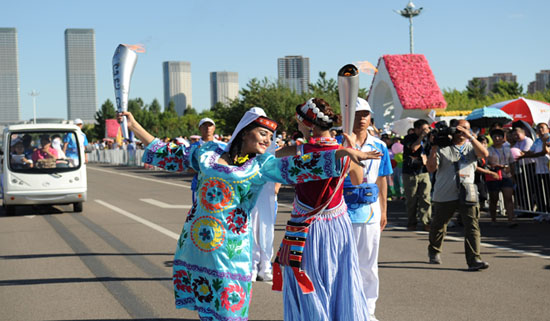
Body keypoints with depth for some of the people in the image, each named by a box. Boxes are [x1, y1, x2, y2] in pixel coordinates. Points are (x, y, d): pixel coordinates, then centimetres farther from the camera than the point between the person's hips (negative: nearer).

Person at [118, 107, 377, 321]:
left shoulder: (263, 165, 1)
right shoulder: (208, 152, 7)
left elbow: (299, 167, -9)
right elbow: (170, 156, 18)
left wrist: (344, 152, -21)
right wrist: (133, 125, 19)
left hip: (230, 247, -3)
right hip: (195, 240, 3)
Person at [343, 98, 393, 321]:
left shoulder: (379, 146, 7)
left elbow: (382, 180, 14)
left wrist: (383, 211, 14)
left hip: (371, 211, 4)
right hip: (343, 210, -3)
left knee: (369, 265, 9)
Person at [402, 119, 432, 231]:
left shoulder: (427, 139, 9)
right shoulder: (409, 138, -3)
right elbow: (413, 148, -21)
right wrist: (422, 136, -18)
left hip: (424, 172, 3)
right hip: (410, 173, -3)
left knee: (425, 199, -5)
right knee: (411, 200, 1)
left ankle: (426, 223, -3)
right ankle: (411, 224, 10)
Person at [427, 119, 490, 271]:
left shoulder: (471, 147, 12)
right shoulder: (443, 148, 5)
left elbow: (484, 153, -10)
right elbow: (431, 168, -4)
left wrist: (470, 137, -16)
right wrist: (434, 148, -11)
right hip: (445, 195, -1)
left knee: (472, 226, -13)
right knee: (438, 226, 13)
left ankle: (474, 259, -17)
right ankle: (434, 252, 38)